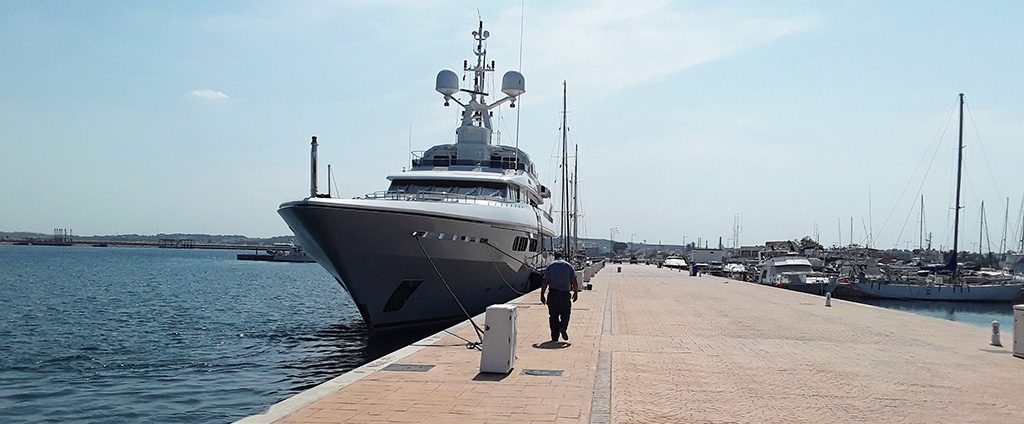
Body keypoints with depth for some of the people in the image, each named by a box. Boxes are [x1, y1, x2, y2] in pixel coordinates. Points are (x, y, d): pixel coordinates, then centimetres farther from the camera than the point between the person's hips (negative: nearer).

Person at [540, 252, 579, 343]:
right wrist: (576, 292, 11)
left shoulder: (550, 266, 5)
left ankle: (555, 336, 4)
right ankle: (563, 327, -14)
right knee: (565, 313, 12)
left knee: (553, 315, 6)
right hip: (565, 294, 0)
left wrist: (542, 295, 3)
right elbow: (574, 281, 0)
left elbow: (545, 282, -1)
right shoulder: (569, 266, 5)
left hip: (553, 293, 0)